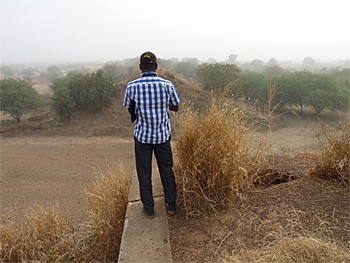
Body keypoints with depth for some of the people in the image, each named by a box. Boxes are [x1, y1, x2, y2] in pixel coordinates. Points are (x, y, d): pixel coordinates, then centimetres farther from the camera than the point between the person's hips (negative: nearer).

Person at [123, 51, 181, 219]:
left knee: (144, 172, 13)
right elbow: (175, 107, 6)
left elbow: (130, 111, 4)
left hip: (142, 135, -1)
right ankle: (171, 205, 29)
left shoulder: (132, 87, -9)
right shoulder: (167, 85, -8)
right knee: (167, 170, 17)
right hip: (163, 135, 1)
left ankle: (148, 208, 23)